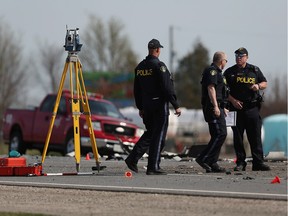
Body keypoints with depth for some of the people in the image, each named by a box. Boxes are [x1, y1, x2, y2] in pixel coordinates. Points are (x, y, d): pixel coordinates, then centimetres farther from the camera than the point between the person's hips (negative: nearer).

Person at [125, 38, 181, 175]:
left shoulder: (140, 67, 10)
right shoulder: (159, 66, -13)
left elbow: (136, 89, 15)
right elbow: (167, 88, -17)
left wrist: (140, 107, 23)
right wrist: (176, 106, -12)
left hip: (146, 106, 7)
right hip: (160, 104, -7)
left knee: (149, 133, 18)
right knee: (158, 136, -1)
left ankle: (133, 158, 5)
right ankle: (153, 167, -2)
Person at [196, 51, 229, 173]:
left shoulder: (216, 72, 24)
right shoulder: (212, 71, -9)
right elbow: (211, 88, -20)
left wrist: (223, 108, 35)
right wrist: (215, 106, -27)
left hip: (217, 108, 11)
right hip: (213, 107, -11)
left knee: (217, 135, 8)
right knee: (221, 133, -16)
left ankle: (212, 164, 8)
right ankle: (203, 158, -18)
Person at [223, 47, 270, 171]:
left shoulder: (254, 70, 11)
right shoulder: (229, 72, 8)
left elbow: (265, 83, 16)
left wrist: (258, 86, -6)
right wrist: (233, 100, -10)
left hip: (252, 108, 0)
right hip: (236, 107, 0)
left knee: (255, 136, -3)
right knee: (238, 137, 1)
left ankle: (258, 162, -2)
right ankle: (240, 163, 7)